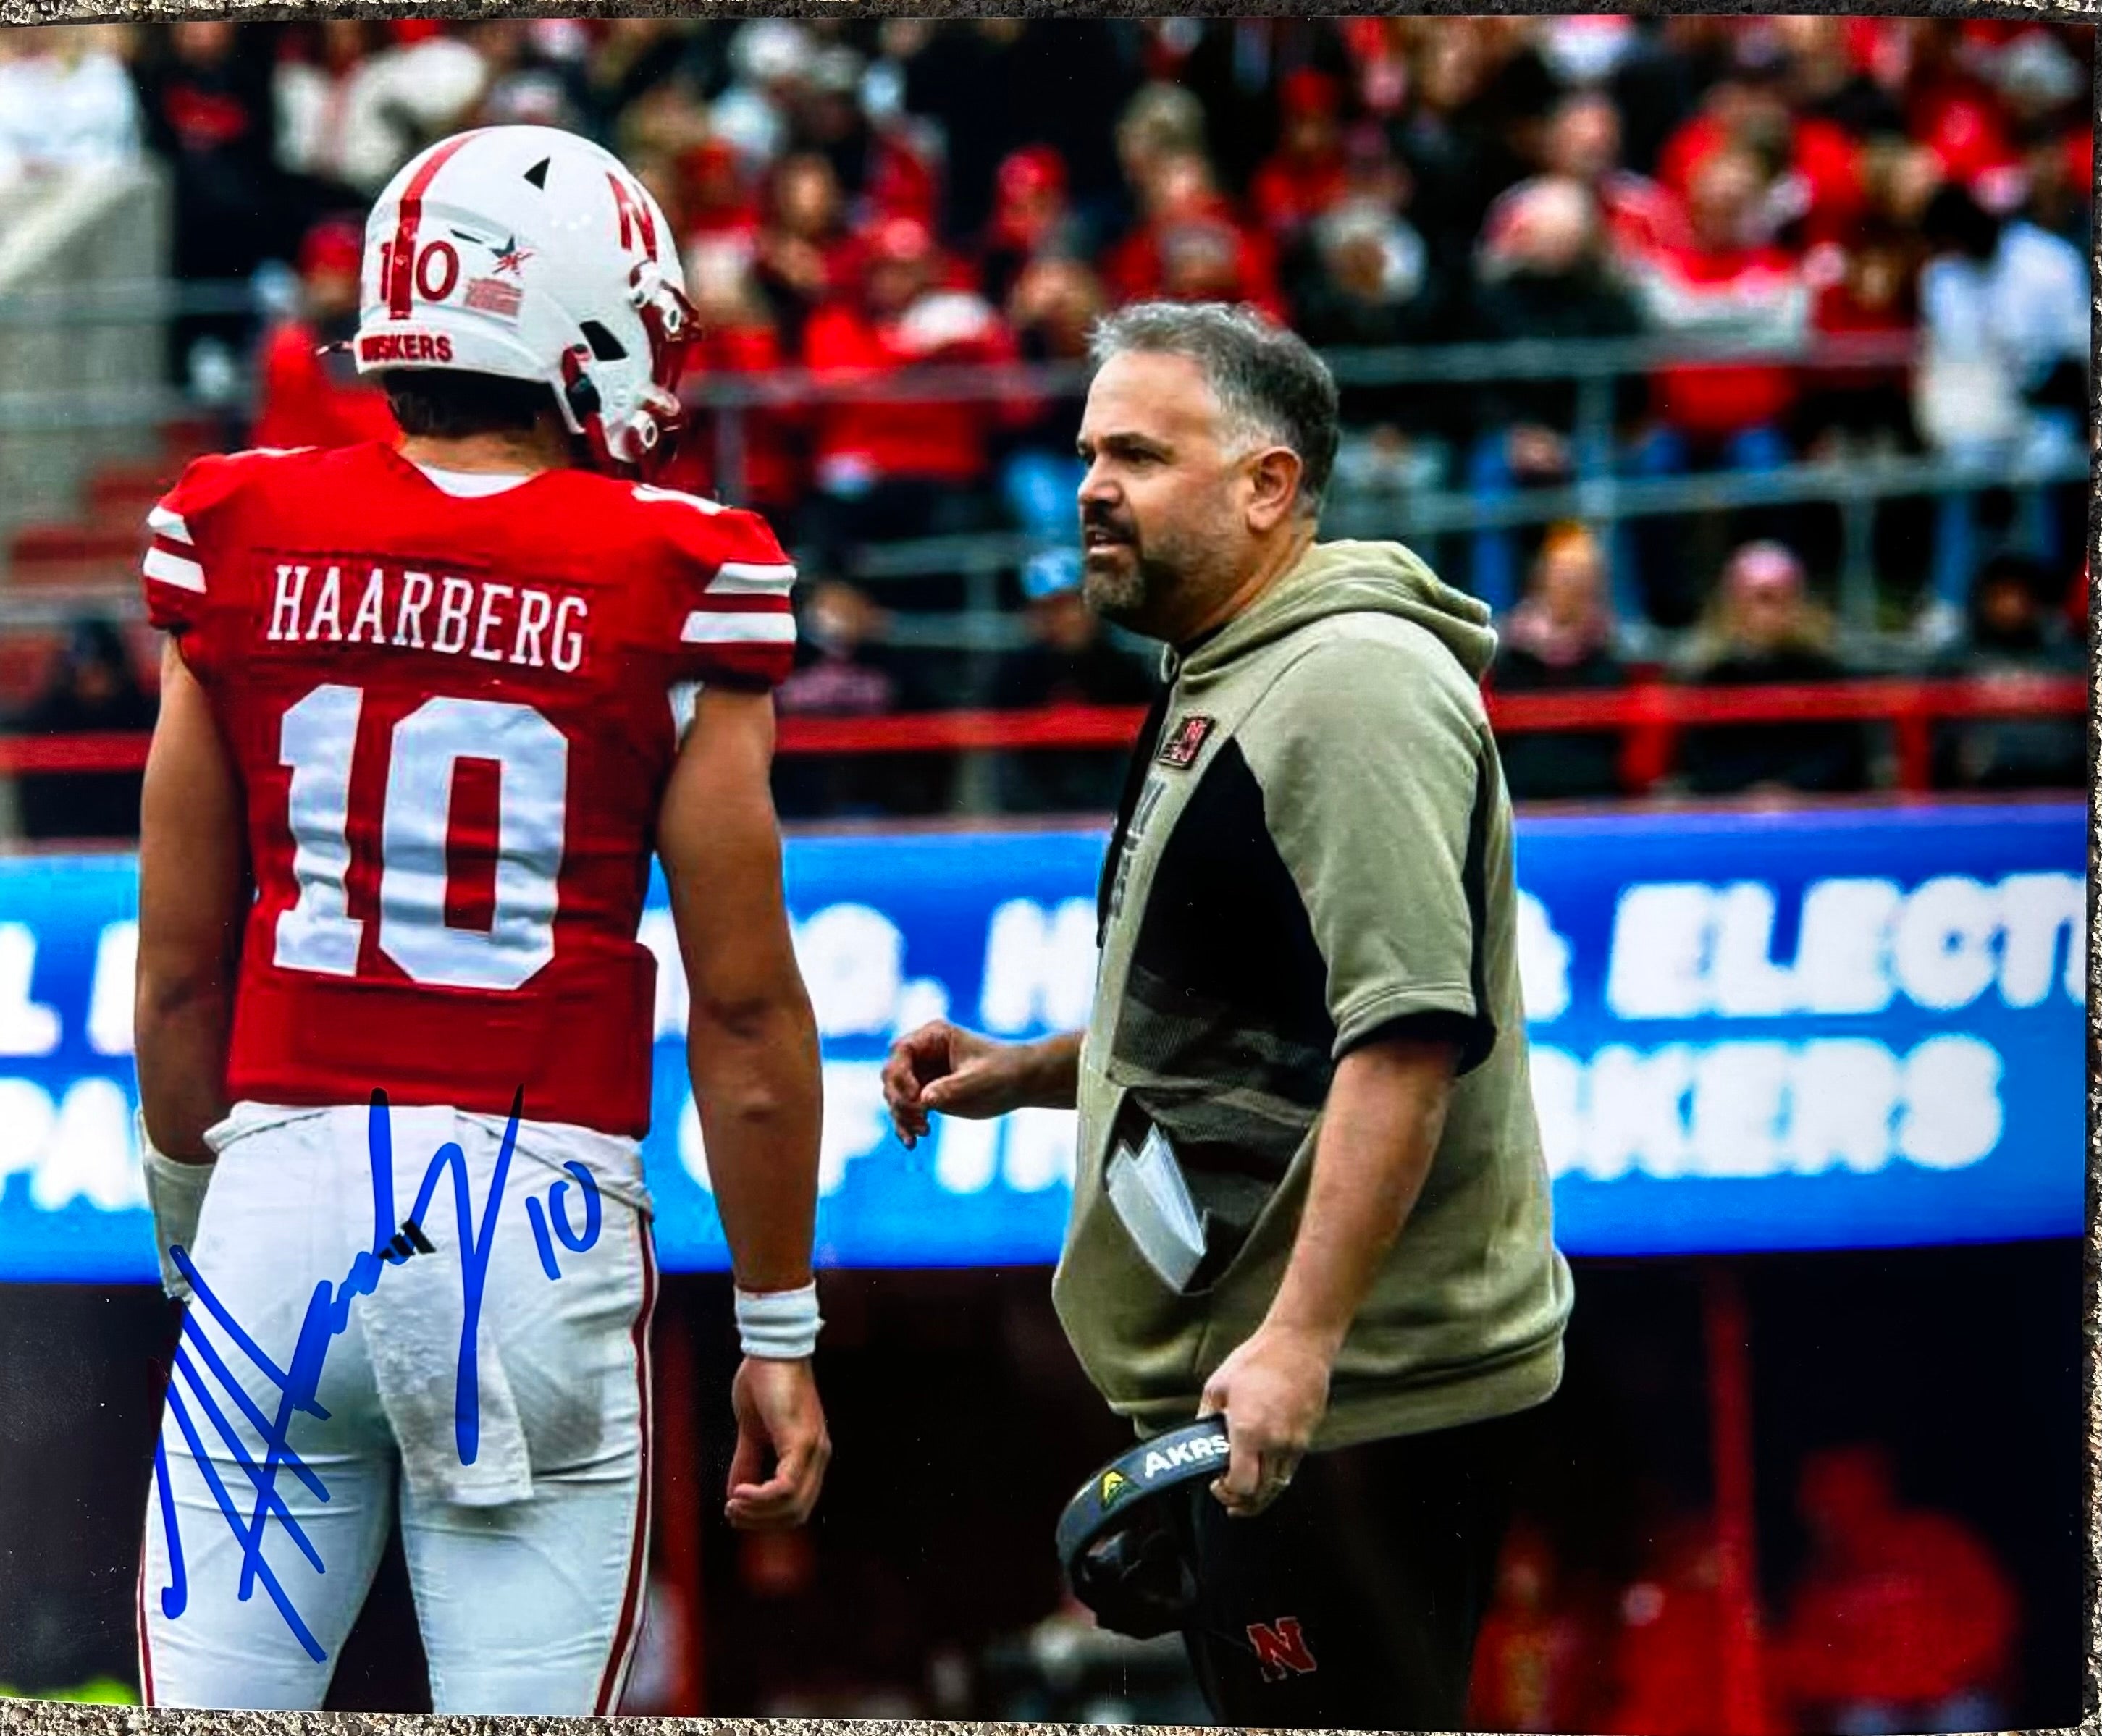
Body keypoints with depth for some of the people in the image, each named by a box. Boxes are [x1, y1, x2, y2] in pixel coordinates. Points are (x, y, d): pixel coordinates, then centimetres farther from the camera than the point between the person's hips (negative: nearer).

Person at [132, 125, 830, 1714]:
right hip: (541, 1223, -2)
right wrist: (779, 1330, 7)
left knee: (215, 1706, 4)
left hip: (284, 1193, 2)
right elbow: (744, 1009, -2)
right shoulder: (669, 594, -3)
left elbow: (179, 970, 9)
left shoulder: (244, 553, 4)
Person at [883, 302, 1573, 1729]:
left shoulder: (1354, 688, -15)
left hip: (1359, 1395, -11)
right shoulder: (1229, 688, 20)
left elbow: (1409, 1030, -25)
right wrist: (1028, 1073, 17)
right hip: (1257, 1386, 11)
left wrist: (1301, 1340, -29)